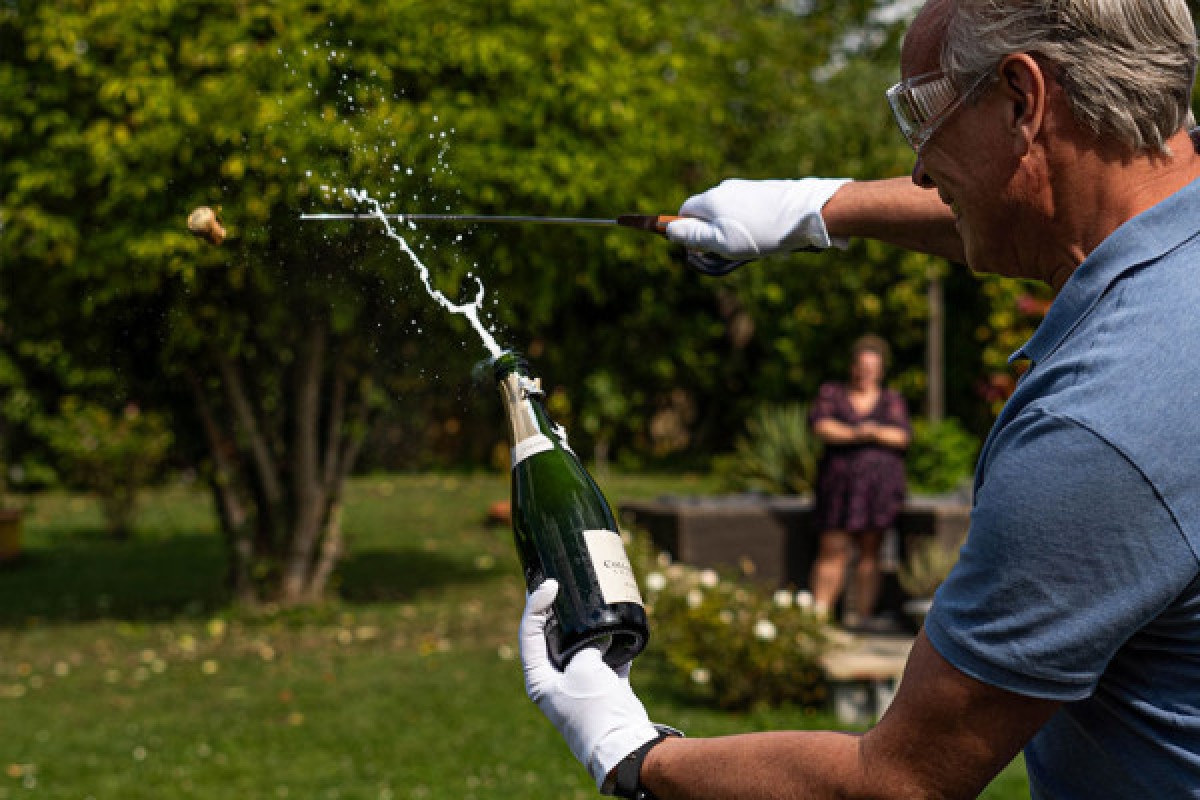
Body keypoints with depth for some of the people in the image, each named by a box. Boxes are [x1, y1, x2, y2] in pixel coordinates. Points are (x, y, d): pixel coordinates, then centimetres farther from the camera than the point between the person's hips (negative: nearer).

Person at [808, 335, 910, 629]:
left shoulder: (891, 399, 11)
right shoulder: (831, 393, 10)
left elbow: (902, 436, -2)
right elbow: (821, 426, -6)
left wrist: (876, 433, -19)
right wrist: (855, 435, -17)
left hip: (880, 485, 1)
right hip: (840, 483, -1)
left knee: (870, 550, -2)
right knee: (832, 551, -6)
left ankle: (862, 613, -2)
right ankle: (817, 615, -10)